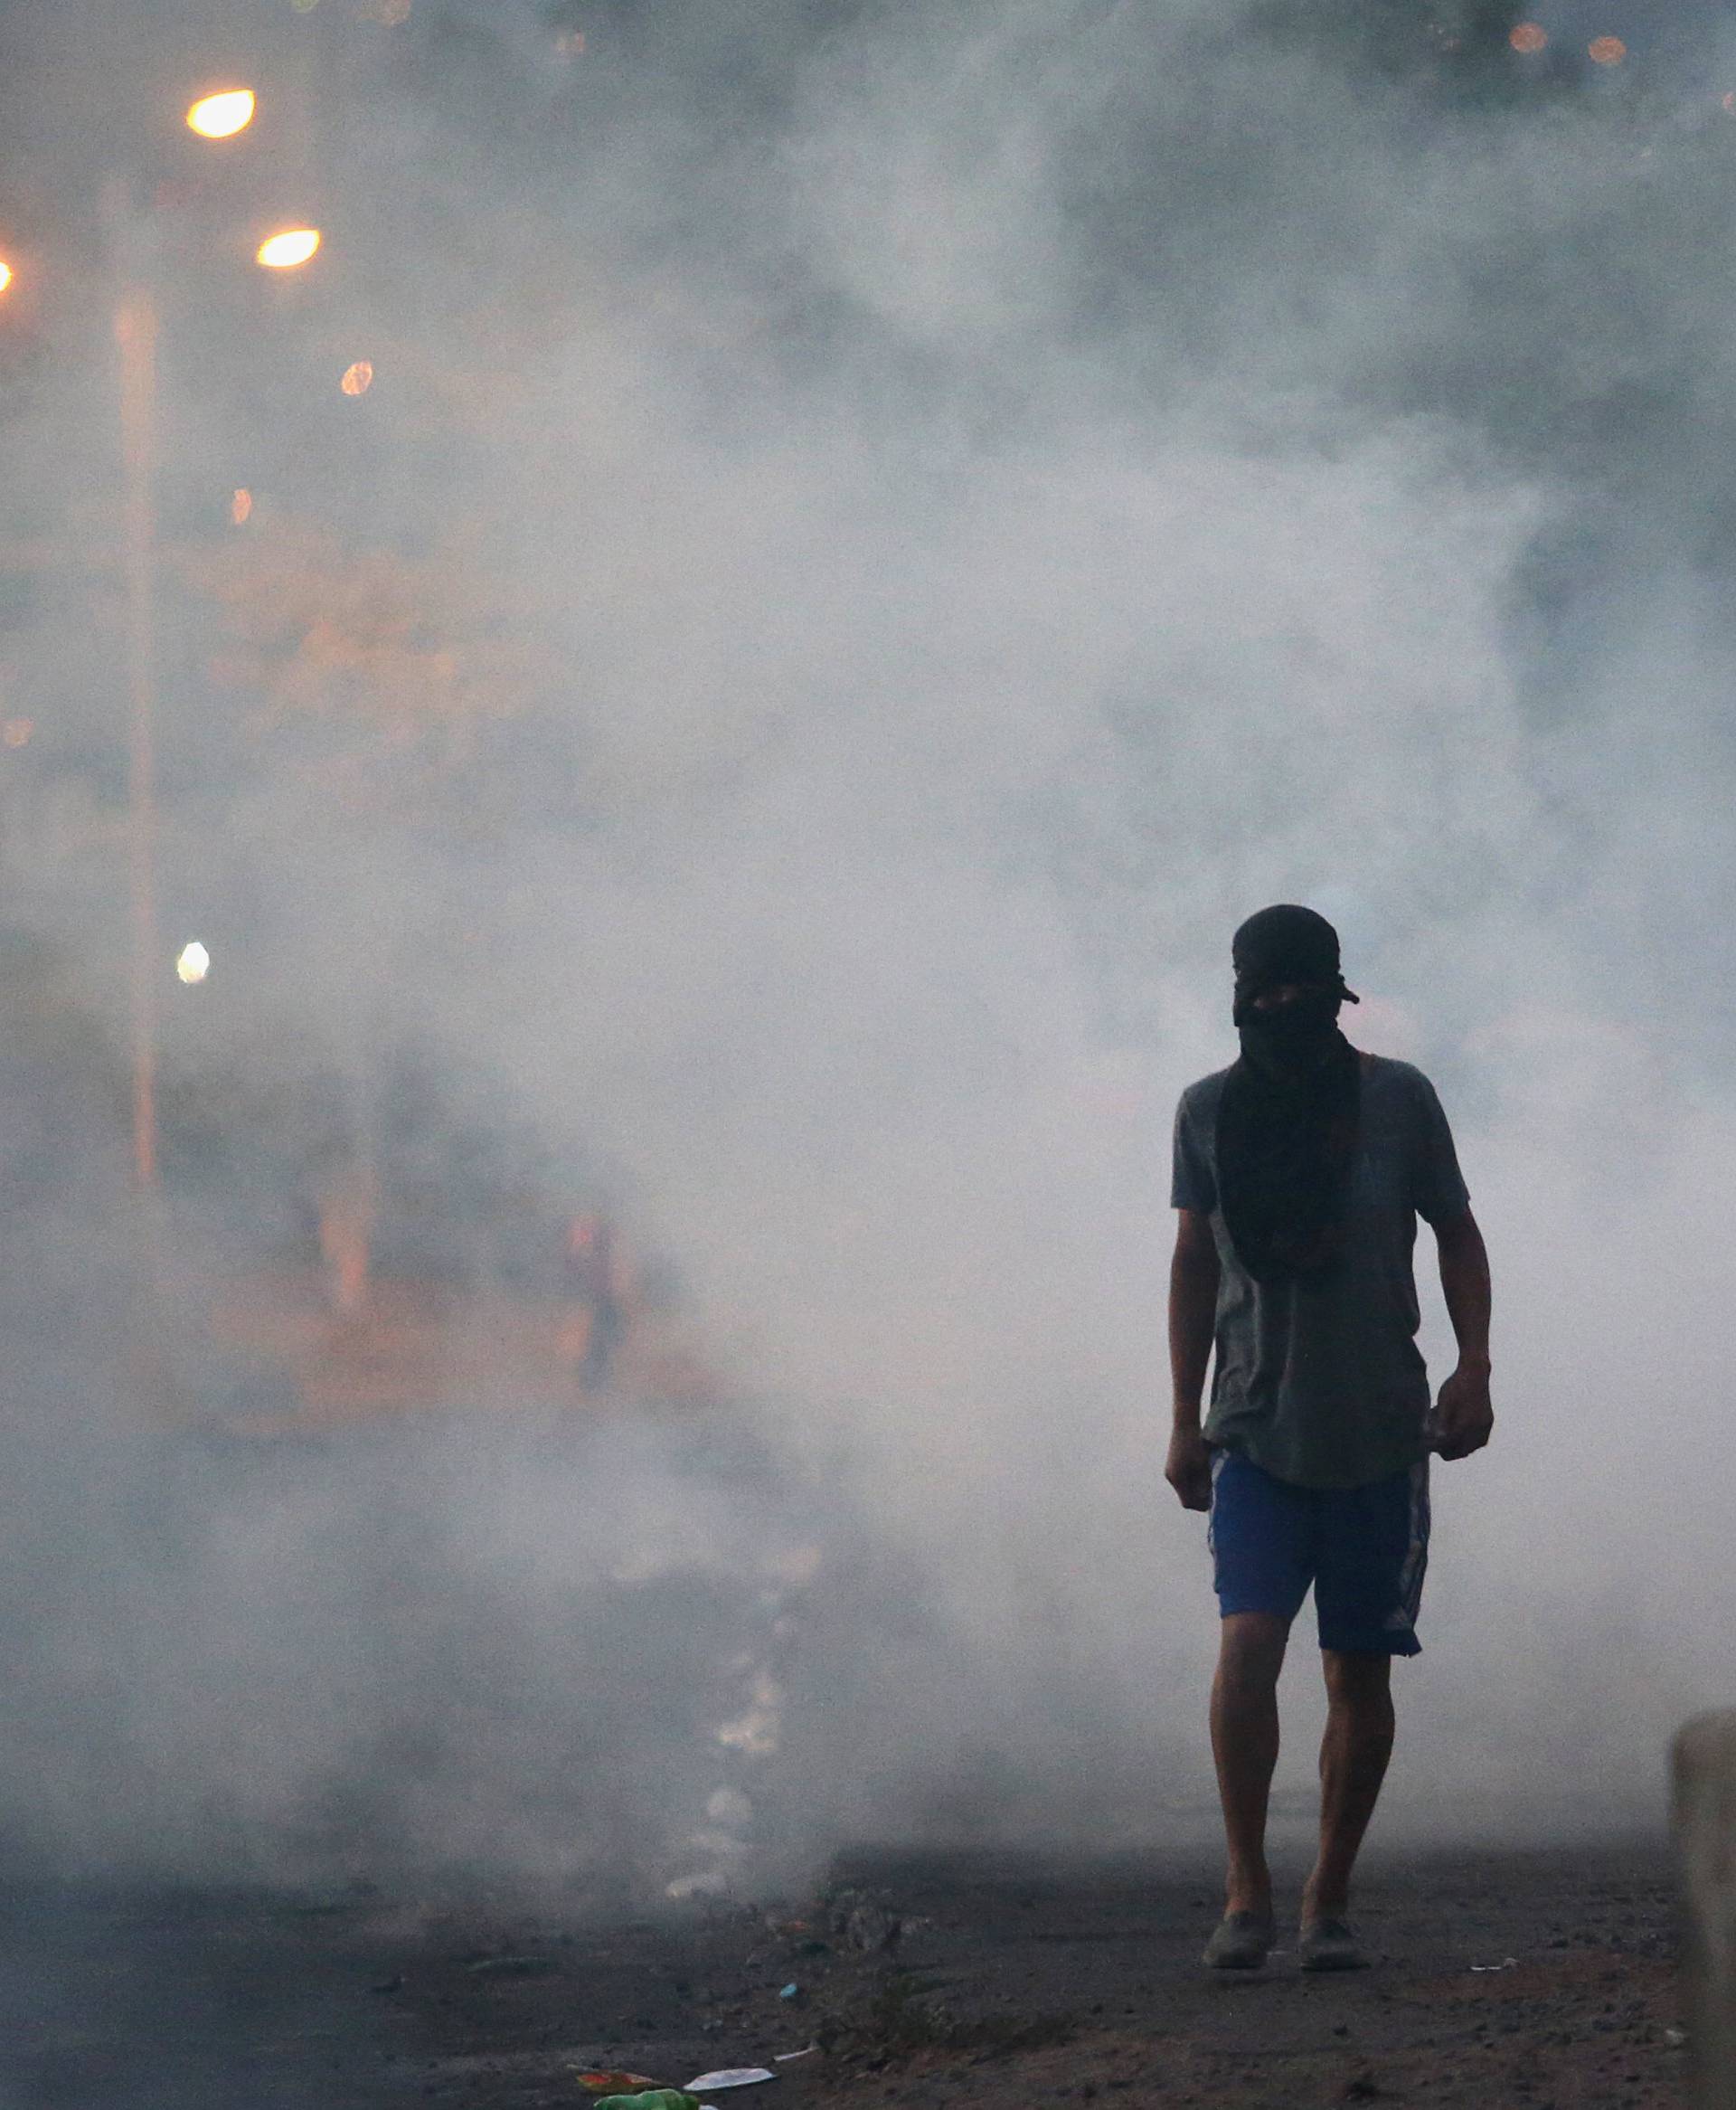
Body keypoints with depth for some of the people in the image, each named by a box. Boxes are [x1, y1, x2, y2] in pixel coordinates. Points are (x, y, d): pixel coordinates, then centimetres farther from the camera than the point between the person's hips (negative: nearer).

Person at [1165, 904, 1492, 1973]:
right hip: (1256, 1431, 0)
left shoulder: (1399, 1098, 1)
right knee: (1248, 1640, -17)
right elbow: (1194, 1262, 13)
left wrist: (1474, 1366, -2)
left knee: (1360, 1670, 3)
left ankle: (1331, 1902, 13)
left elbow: (1457, 1235, 11)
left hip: (1379, 1434, 0)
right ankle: (1247, 1894, -12)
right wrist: (1185, 1421, 11)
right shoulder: (1209, 1110, 4)